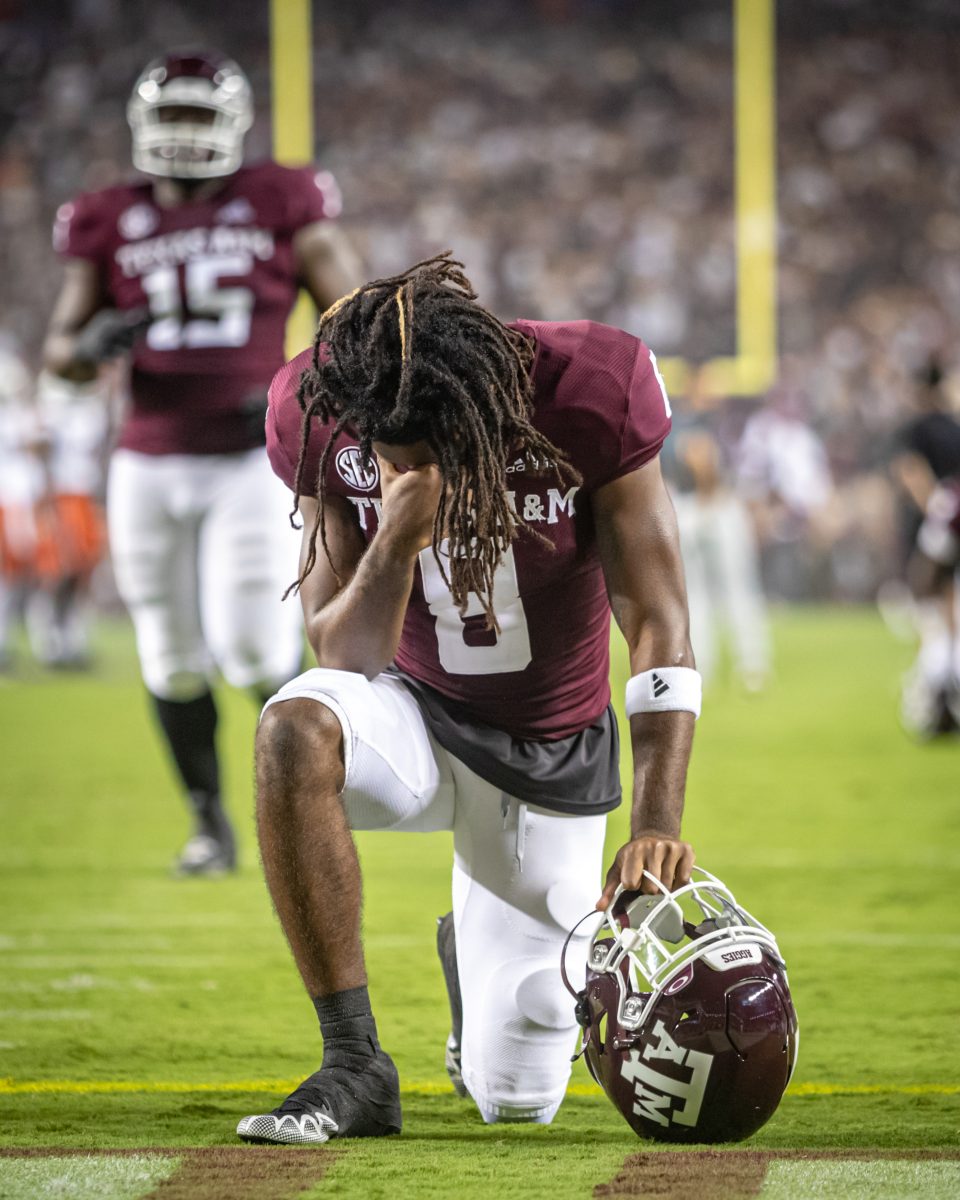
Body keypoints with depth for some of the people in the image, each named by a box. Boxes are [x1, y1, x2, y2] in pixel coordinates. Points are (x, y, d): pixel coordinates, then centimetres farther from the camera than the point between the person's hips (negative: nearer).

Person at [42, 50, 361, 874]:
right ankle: (211, 821, 22)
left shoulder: (282, 209, -2)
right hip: (150, 467, 3)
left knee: (253, 651, -12)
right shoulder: (110, 226, 4)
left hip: (250, 462, -3)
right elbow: (61, 354, 8)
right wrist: (92, 344, -15)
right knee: (175, 664, 6)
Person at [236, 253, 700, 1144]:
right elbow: (341, 658, -16)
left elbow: (658, 630, -21)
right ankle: (354, 1067, -27)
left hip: (552, 754, 0)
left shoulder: (590, 395, -23)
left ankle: (475, 953, 39)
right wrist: (398, 541, -35)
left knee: (517, 1097, 1)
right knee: (294, 730, -38)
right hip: (417, 713, 0)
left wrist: (657, 824, -32)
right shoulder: (319, 416, -19)